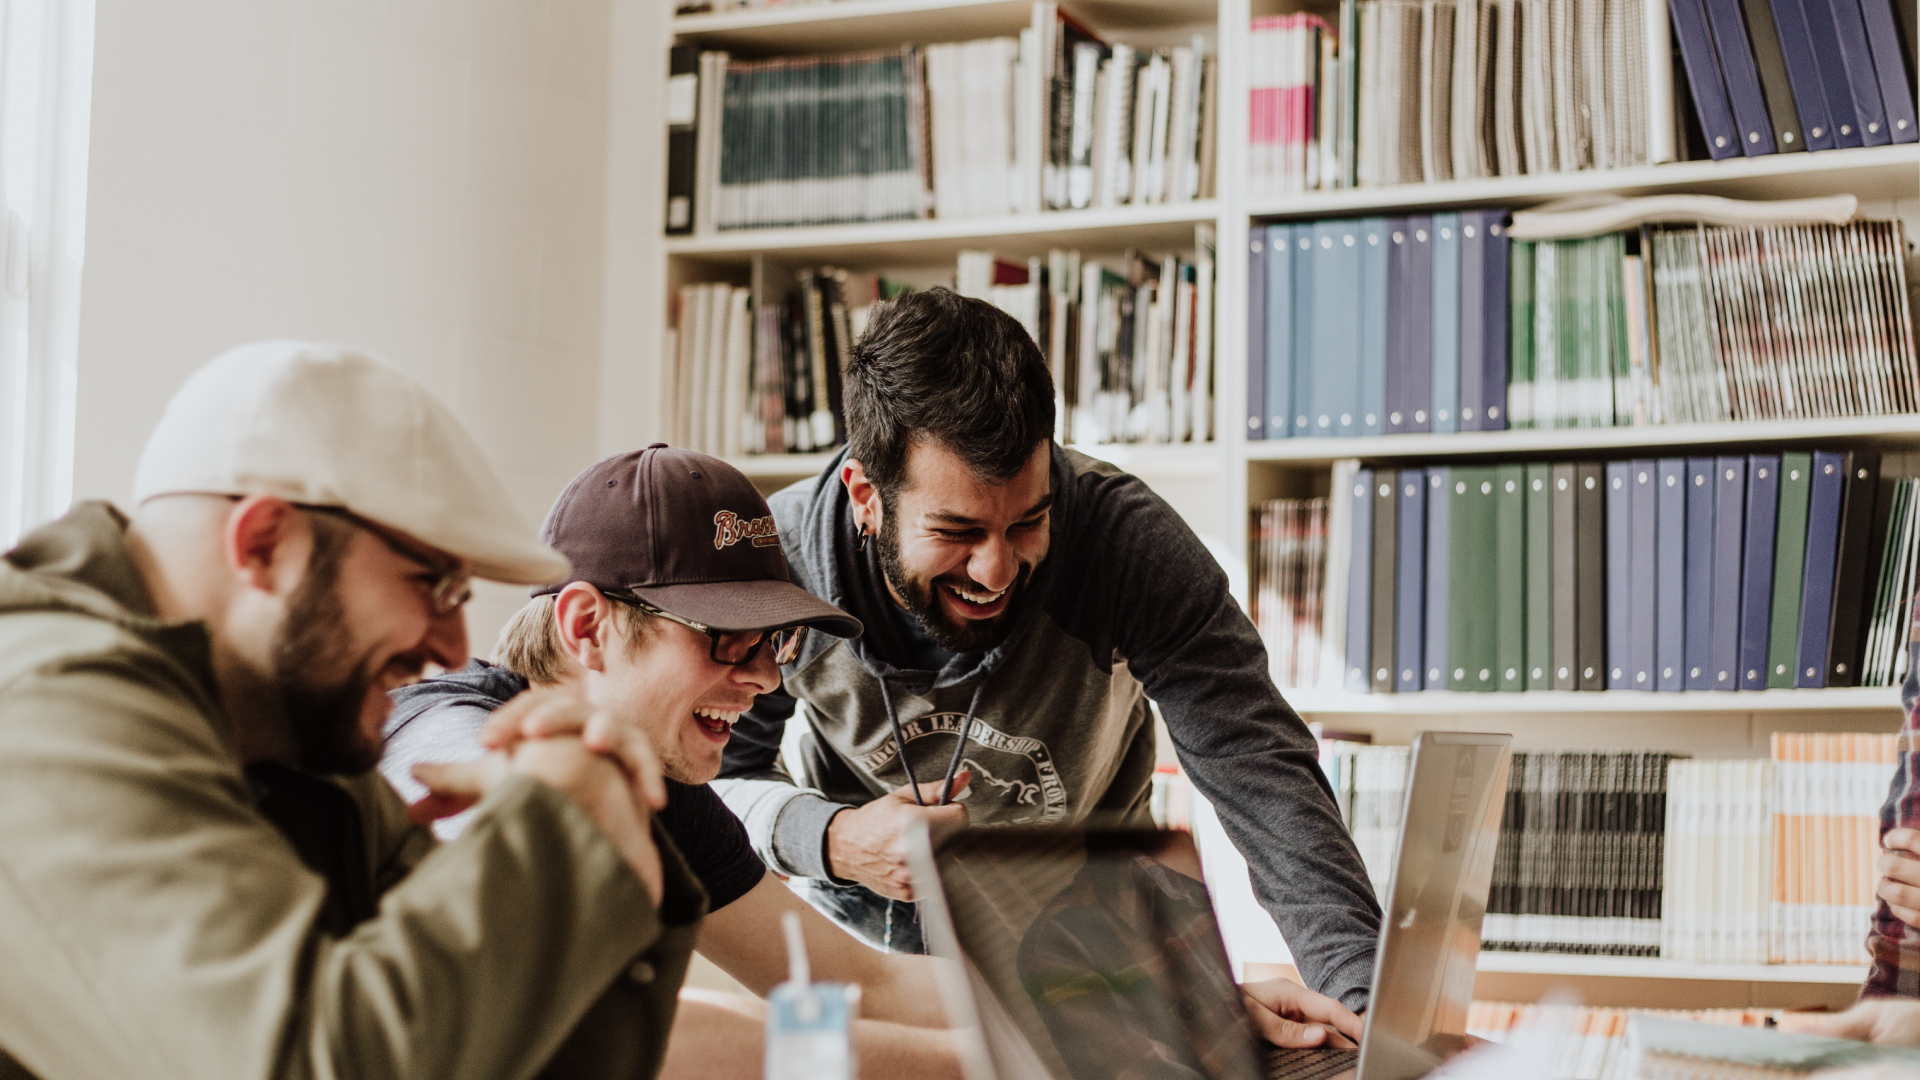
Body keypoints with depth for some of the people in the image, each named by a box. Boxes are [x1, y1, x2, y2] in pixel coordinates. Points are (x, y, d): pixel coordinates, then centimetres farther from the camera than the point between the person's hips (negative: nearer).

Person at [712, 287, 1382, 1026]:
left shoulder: (1130, 541, -26)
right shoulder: (776, 560, -22)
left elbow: (1261, 772, -30)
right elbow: (716, 776, -8)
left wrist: (1365, 1000, -44)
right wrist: (830, 841, -29)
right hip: (868, 931, 0)